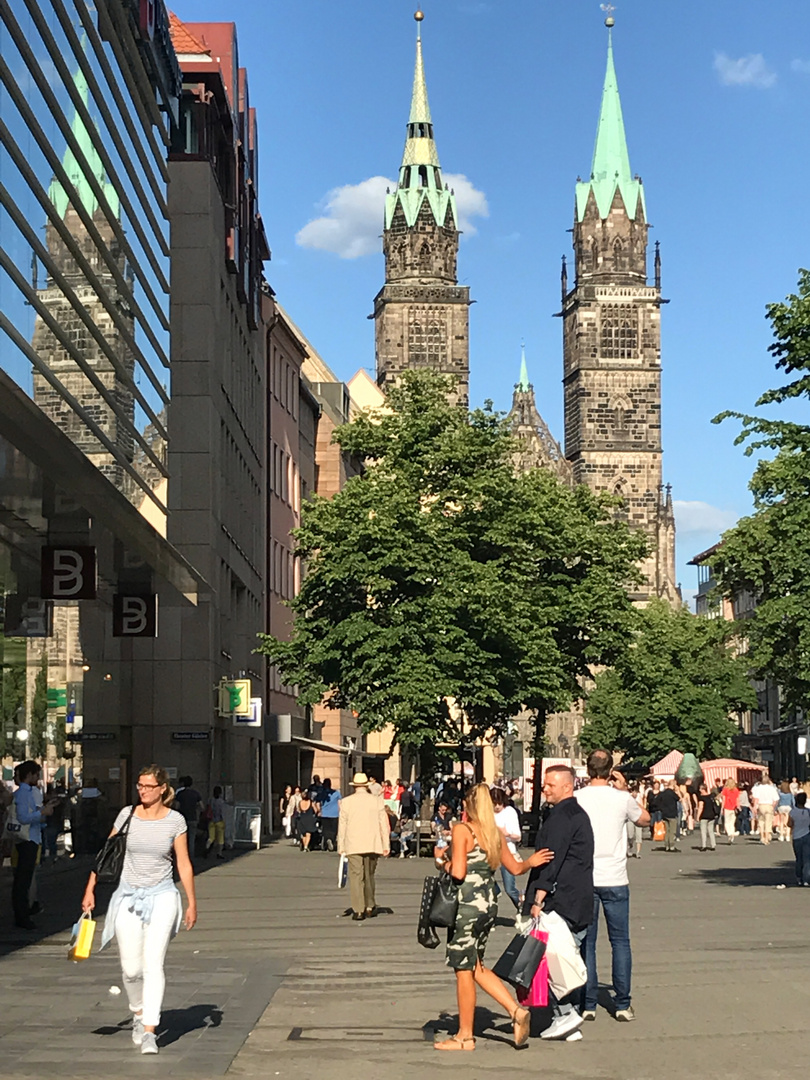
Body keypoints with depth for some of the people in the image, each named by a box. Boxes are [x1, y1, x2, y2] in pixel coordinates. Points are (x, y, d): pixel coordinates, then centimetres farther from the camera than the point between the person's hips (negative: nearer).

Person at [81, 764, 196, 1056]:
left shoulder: (175, 821, -4)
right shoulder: (127, 814, 0)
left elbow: (183, 864, 2)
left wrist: (192, 903, 3)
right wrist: (90, 889, 3)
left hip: (162, 896, -2)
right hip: (129, 896, 2)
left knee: (153, 964, -13)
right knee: (131, 969, 5)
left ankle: (149, 1032, -10)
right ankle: (138, 1015, 32)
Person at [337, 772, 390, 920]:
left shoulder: (346, 802, 0)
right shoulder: (377, 801, 2)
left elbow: (341, 826, 3)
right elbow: (384, 824, 3)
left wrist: (341, 847, 8)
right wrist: (386, 845, 7)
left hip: (353, 846, -2)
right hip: (372, 845, 2)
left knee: (356, 876, -2)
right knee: (369, 876, 15)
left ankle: (358, 910, -7)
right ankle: (370, 907, 22)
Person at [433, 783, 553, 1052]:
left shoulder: (462, 830, -12)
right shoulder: (496, 833, 9)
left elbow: (458, 872, -19)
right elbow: (515, 868, 17)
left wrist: (444, 860, 0)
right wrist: (531, 862, 36)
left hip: (466, 907, -7)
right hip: (489, 905, 7)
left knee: (464, 970, 3)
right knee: (476, 967, 19)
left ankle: (465, 1036, 11)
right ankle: (516, 1011, 8)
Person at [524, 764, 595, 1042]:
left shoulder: (561, 816, -12)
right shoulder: (578, 813, 20)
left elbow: (552, 860, -20)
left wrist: (538, 898, -22)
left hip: (560, 901, -10)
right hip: (579, 903, 10)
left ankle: (565, 1013, -8)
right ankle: (567, 1019, 13)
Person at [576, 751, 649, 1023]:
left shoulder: (576, 799, -5)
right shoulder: (622, 798, -4)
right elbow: (645, 819, 15)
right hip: (615, 880, 0)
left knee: (586, 942, 6)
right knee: (620, 941, 9)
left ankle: (588, 1004, 6)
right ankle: (622, 1004, 9)